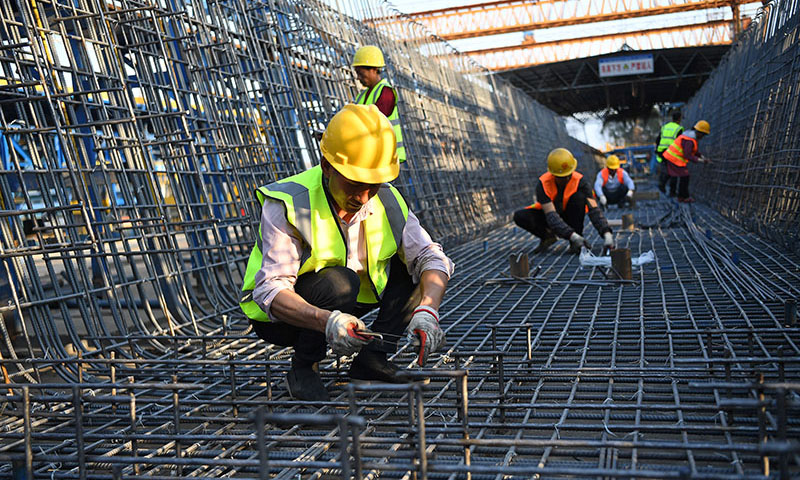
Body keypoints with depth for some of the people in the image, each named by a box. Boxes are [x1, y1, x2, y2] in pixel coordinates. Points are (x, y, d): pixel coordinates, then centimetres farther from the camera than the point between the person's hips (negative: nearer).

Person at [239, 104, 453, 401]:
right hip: (277, 316, -5)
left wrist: (426, 311, -32)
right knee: (339, 281, -35)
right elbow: (271, 291, -33)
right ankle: (302, 369, -12)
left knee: (412, 265, -9)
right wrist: (325, 321, -51)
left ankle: (371, 359, -3)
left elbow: (431, 257, -12)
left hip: (344, 308, 5)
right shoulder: (288, 206, -27)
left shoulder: (388, 202, -11)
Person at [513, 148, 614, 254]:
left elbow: (594, 210, -33)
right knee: (519, 216, -27)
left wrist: (607, 234, -50)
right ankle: (548, 236, 0)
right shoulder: (543, 184, -29)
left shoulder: (580, 181, -26)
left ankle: (575, 244, -19)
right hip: (548, 214, 0)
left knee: (579, 196, -31)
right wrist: (573, 236, -51)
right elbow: (552, 216, -38)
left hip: (570, 215, 0)